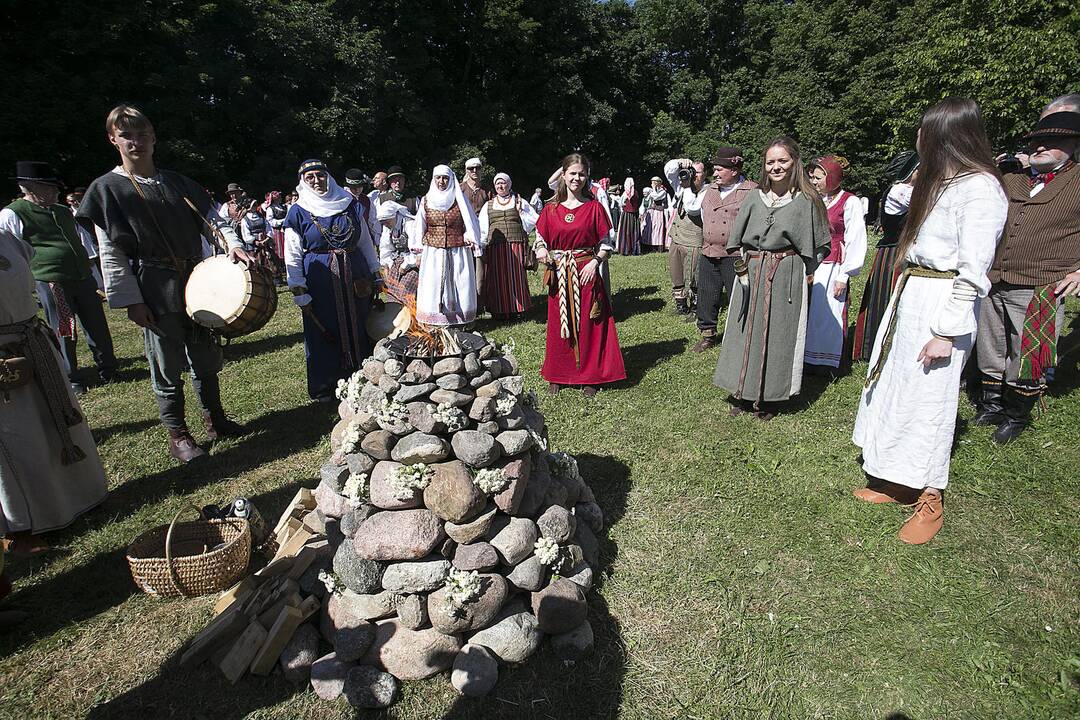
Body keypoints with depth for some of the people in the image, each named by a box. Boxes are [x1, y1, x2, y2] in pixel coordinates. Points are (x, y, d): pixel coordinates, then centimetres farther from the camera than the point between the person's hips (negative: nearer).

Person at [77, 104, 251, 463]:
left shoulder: (177, 182, 11)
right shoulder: (107, 188, -1)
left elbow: (211, 218, 10)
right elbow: (110, 253, -6)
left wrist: (232, 243, -12)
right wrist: (130, 300, -12)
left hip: (196, 281, 4)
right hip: (155, 292, -4)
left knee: (207, 358, 13)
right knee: (167, 366, 4)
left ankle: (215, 419, 28)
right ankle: (177, 435, 16)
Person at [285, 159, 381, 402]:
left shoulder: (350, 204, 5)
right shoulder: (298, 212, -1)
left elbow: (366, 242, 11)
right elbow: (293, 257, -2)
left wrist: (376, 275, 9)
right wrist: (299, 293, -7)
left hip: (354, 277, 2)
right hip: (319, 279, -2)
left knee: (357, 329, 10)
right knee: (323, 334, 6)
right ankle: (323, 387, 21)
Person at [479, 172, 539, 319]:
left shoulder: (520, 202, 12)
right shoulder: (488, 205, 15)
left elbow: (534, 221, 7)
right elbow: (482, 229, 14)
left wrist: (521, 211, -6)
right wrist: (482, 249, 7)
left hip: (517, 246, -1)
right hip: (495, 248, 1)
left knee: (516, 277, -1)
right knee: (497, 278, -1)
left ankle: (517, 309, 9)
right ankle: (499, 310, 9)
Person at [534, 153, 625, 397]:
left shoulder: (594, 207, 1)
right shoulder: (551, 208, 5)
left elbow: (606, 243, 2)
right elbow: (540, 240, 9)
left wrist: (595, 262, -14)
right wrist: (542, 253, -12)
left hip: (586, 273, -1)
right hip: (559, 275, 2)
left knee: (587, 325, 3)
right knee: (559, 324, 8)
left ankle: (589, 377, 16)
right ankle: (557, 376, 22)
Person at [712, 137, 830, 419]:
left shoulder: (805, 201, -2)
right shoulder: (754, 198, 6)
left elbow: (816, 246, 2)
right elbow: (737, 240, 10)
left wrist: (806, 274, -5)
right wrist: (742, 267, 1)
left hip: (786, 277, -3)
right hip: (751, 274, 3)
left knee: (777, 334, 2)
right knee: (746, 330, 7)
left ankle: (770, 398, 15)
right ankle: (742, 393, 21)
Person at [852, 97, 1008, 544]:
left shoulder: (980, 187, -12)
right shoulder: (939, 180, 18)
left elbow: (973, 269, -18)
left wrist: (948, 332, -19)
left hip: (940, 302, -9)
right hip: (909, 294, 9)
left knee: (928, 399, -2)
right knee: (895, 387, 12)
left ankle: (930, 499, 15)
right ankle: (898, 483, 26)